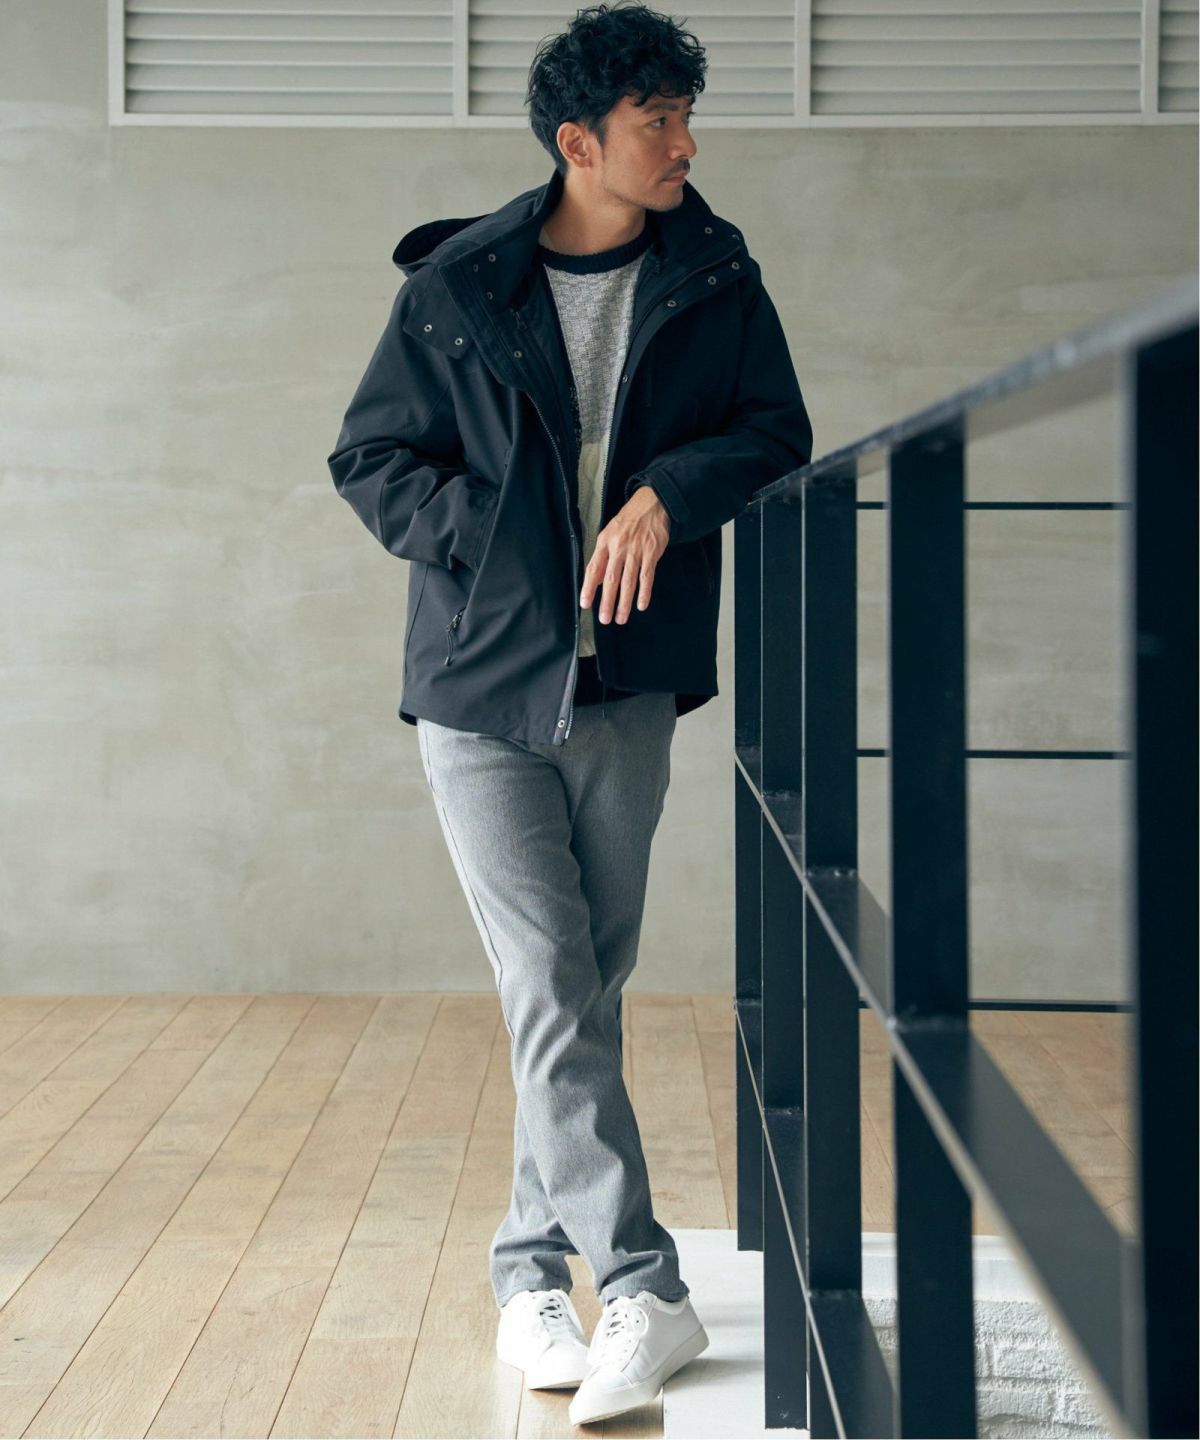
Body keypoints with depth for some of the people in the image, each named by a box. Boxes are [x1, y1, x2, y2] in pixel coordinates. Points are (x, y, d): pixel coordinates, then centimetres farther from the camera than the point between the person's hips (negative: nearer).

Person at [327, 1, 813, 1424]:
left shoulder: (713, 278, 3)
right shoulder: (457, 287, -3)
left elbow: (778, 433, 2)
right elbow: (370, 459, 2)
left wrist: (670, 490, -17)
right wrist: (495, 553, -12)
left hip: (627, 691, 3)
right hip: (481, 688, -2)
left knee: (587, 998, 9)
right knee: (552, 993, -10)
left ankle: (532, 1272, 24)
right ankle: (641, 1289, -9)